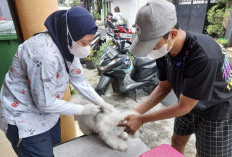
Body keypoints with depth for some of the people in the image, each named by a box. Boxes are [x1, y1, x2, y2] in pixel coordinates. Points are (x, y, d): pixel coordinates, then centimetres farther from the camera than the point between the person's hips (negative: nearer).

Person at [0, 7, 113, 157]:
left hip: (47, 112, 8)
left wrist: (102, 103, -4)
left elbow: (79, 80, -3)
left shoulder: (66, 45, -8)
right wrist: (82, 109, -18)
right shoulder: (45, 54, -35)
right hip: (23, 118, -7)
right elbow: (45, 103, -28)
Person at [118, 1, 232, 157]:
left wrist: (141, 119, -22)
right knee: (177, 141, 22)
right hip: (188, 104, 6)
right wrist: (135, 112, -14)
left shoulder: (204, 56, -39)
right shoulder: (164, 49, -18)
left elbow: (183, 106, -29)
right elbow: (164, 87, -6)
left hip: (216, 111, -5)